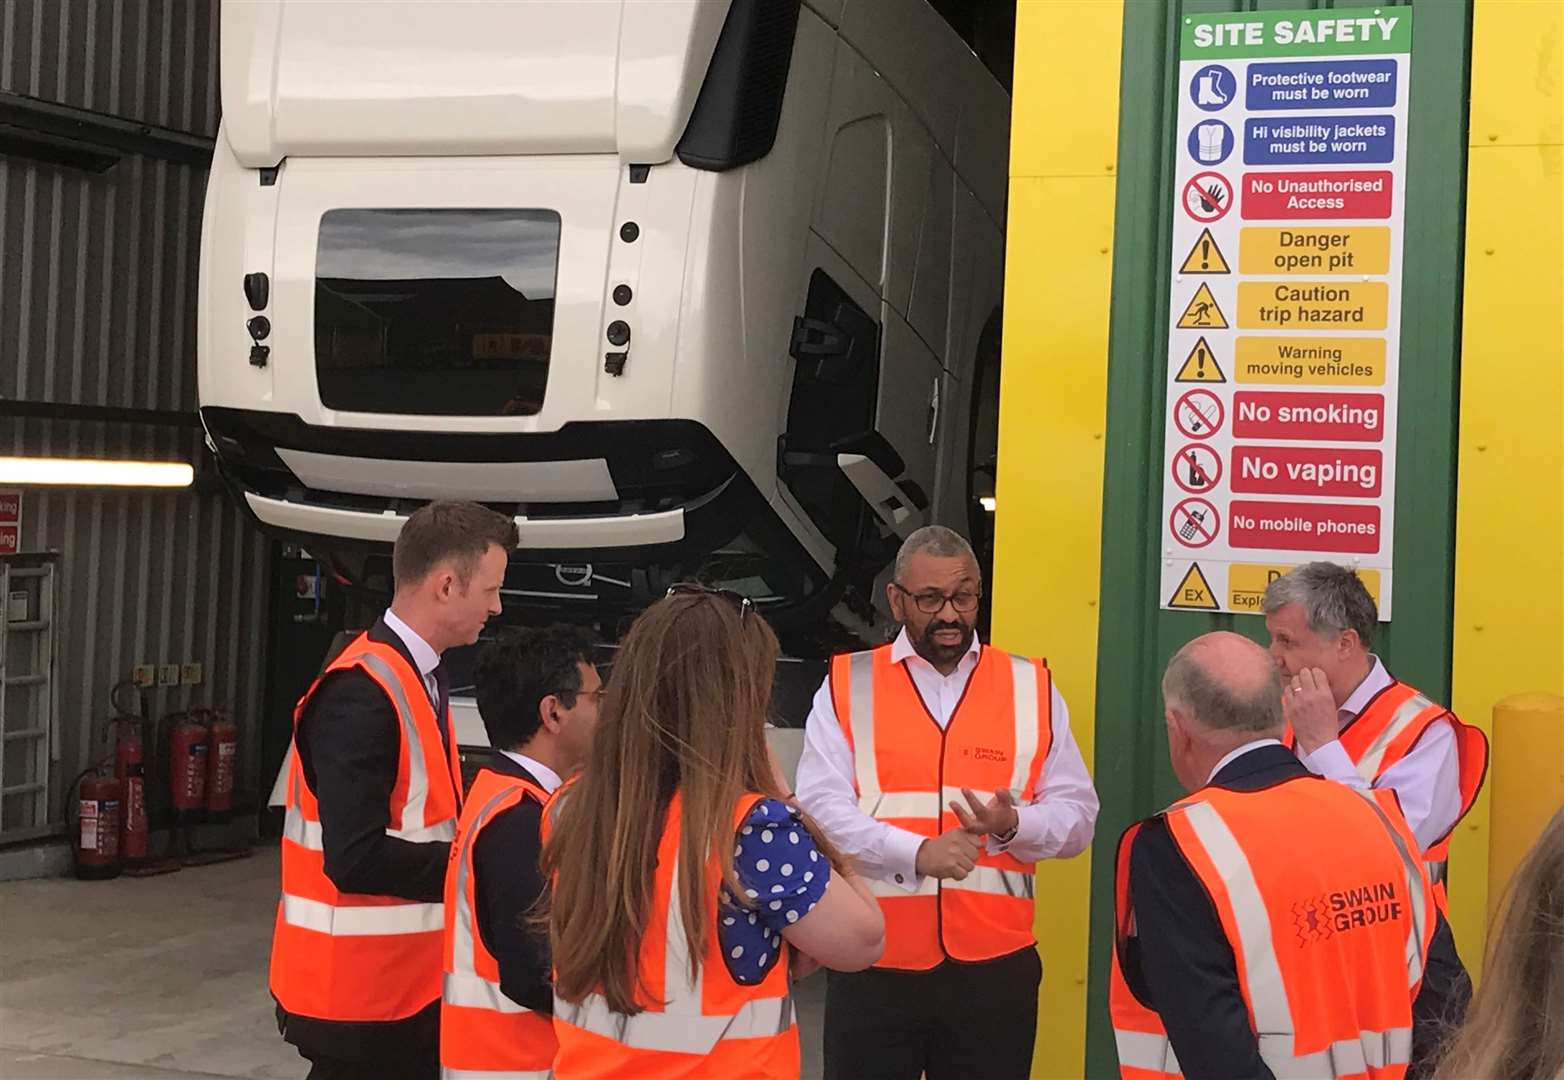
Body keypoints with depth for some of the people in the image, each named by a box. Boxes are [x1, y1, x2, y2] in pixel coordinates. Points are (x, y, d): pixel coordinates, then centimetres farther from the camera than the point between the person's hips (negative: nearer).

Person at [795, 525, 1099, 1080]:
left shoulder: (1032, 689, 9)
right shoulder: (846, 686, 4)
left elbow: (1076, 814, 6)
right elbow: (821, 807, -7)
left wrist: (1013, 824, -15)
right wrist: (916, 851, -22)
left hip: (995, 967, 1)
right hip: (873, 968, -1)